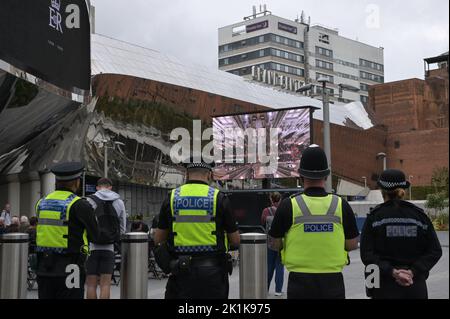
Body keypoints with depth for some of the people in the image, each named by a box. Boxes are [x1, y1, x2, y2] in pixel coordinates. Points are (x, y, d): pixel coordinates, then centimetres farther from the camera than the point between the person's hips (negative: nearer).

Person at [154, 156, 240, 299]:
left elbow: (158, 240, 8)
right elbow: (235, 241, 1)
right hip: (212, 271, -1)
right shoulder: (219, 198, -4)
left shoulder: (172, 198, 1)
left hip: (181, 271, 2)